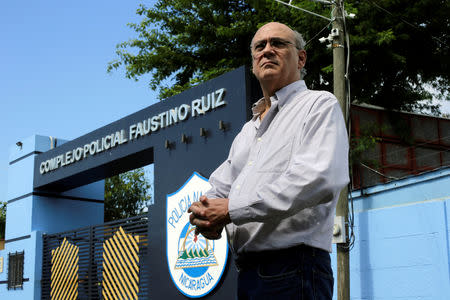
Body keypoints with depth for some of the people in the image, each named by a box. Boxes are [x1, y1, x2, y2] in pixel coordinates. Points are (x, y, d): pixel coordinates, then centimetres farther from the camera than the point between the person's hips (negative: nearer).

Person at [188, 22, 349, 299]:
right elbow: (219, 188, 21)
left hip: (292, 271, -7)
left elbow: (320, 179, -19)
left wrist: (232, 209, -16)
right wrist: (206, 214, -6)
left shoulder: (320, 105, -2)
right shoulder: (249, 129, 24)